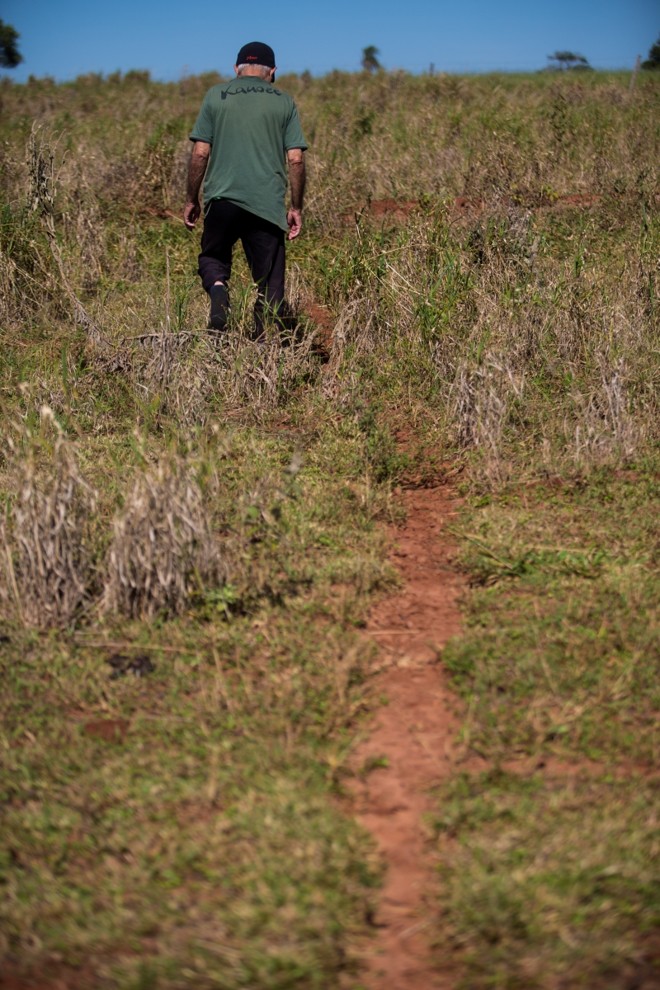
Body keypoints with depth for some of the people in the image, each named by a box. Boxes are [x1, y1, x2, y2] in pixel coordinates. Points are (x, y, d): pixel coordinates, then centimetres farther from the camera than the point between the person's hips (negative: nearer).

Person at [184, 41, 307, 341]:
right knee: (270, 282, 7)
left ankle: (218, 288, -11)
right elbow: (296, 159, 2)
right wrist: (296, 208, 10)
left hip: (222, 196, 0)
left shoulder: (216, 95, 8)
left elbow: (200, 153, 3)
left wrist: (191, 200, 11)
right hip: (268, 203, 0)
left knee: (212, 257, 20)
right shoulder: (284, 102, 9)